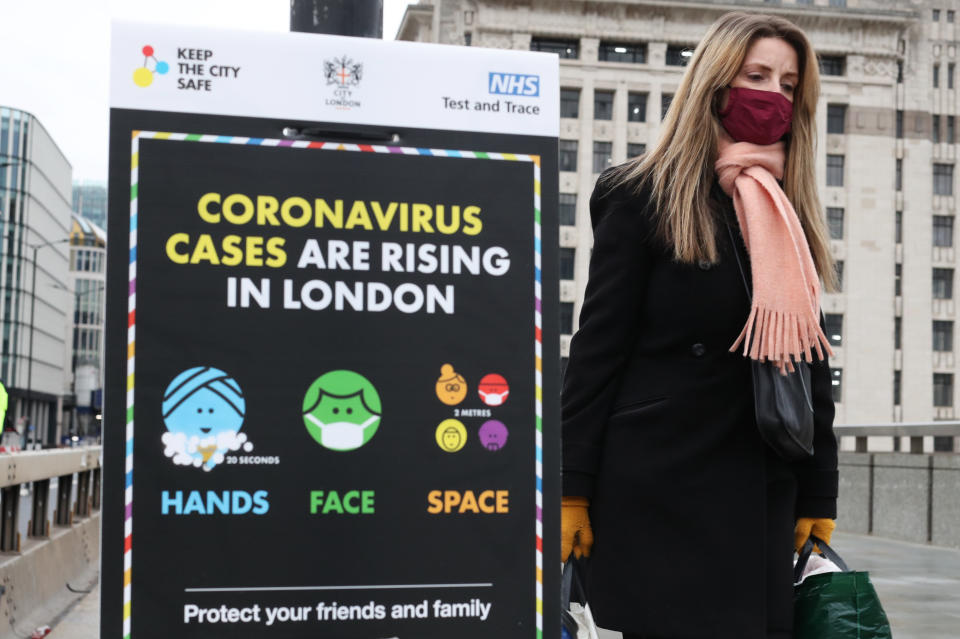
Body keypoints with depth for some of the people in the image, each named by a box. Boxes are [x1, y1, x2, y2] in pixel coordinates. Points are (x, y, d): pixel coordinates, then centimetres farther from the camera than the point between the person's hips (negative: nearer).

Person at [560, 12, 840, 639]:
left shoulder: (792, 217, 15)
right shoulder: (645, 194, -1)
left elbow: (813, 365, 15)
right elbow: (598, 345, -4)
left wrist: (819, 499, 10)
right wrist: (572, 490, -9)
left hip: (762, 493, 5)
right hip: (660, 487, -5)